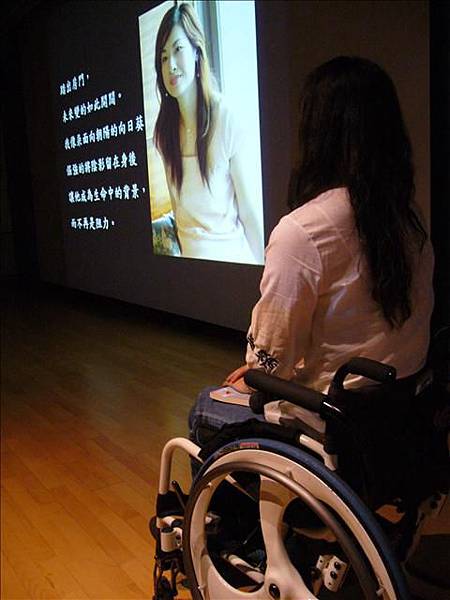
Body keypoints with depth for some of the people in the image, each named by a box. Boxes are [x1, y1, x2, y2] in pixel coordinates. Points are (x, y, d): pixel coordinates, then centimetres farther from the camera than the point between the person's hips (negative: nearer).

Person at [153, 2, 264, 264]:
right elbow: (178, 206, 7)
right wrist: (184, 253, 6)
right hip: (190, 257, 4)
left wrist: (261, 268, -11)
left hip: (232, 256, -4)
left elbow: (249, 211, -12)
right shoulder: (165, 130, -1)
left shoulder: (225, 120, -15)